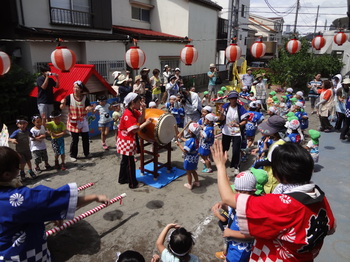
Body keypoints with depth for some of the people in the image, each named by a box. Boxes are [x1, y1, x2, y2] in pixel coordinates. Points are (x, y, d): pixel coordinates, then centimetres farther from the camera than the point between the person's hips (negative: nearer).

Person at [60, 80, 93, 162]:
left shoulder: (85, 98, -6)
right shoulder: (69, 97, -9)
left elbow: (89, 108, -6)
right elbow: (62, 108, -9)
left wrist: (89, 109, -29)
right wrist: (63, 103, -31)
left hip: (83, 122, 2)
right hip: (73, 122, -2)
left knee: (85, 139, 11)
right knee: (74, 140, 3)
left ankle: (87, 153, 30)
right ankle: (73, 155, 19)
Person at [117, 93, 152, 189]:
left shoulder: (134, 111, 6)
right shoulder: (128, 115, -24)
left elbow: (140, 120, 0)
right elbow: (135, 130, -26)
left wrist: (143, 110, -10)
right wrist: (146, 123, -22)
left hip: (127, 141, 10)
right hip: (126, 141, -10)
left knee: (125, 160, 20)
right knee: (130, 162, 1)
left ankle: (122, 179, 35)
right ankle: (133, 183, 13)